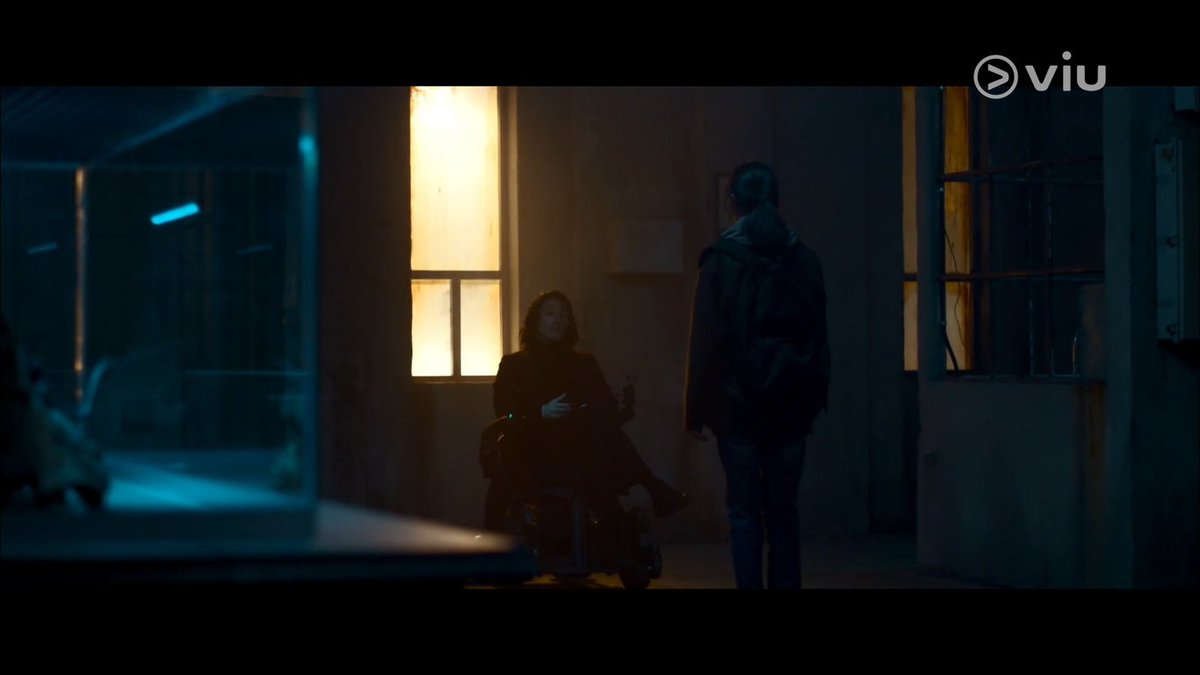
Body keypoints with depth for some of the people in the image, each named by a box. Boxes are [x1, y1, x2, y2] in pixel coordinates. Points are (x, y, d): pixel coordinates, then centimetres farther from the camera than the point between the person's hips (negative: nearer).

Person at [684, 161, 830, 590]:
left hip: (738, 404, -3)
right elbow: (819, 338, 9)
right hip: (792, 405, 3)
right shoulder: (803, 259, 6)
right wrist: (816, 397, 14)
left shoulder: (721, 260, -5)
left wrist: (695, 409, -3)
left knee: (744, 510, 0)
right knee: (783, 508, 8)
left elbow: (705, 341, -7)